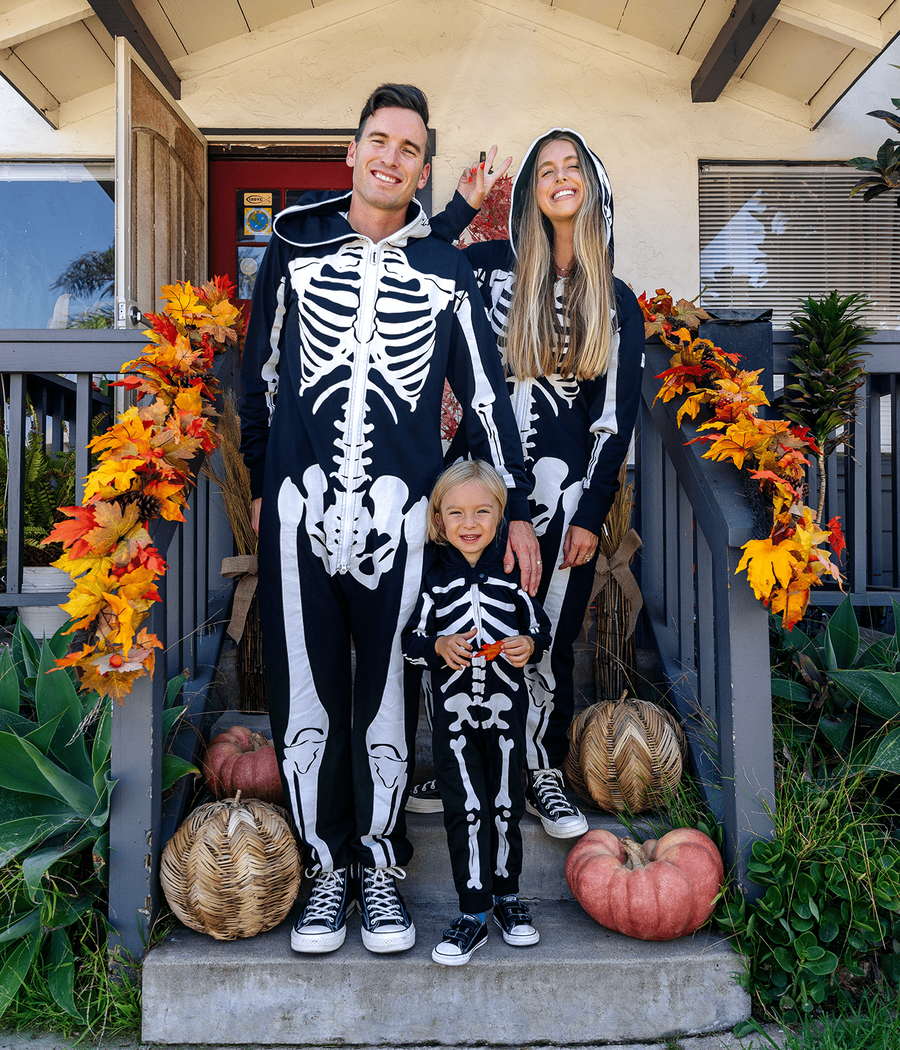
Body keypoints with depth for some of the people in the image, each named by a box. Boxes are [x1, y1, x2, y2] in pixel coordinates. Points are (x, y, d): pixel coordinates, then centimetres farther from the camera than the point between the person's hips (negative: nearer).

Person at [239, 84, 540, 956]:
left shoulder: (445, 270, 9)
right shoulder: (293, 248, 10)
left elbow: (484, 394, 11)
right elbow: (262, 373, 17)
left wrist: (517, 510, 8)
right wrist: (261, 484, 17)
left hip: (401, 518, 0)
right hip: (300, 510, 1)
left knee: (388, 698, 7)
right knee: (305, 697, 5)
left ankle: (380, 867, 26)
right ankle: (327, 868, 24)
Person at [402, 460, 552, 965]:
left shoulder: (513, 574, -1)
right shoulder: (434, 581, -3)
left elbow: (542, 628, 7)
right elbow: (411, 641, 1)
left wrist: (530, 646, -14)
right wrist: (438, 647, -18)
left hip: (506, 708, 1)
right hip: (454, 710, -1)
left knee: (507, 804, 13)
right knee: (466, 810, 2)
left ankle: (508, 895, 33)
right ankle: (474, 914, 14)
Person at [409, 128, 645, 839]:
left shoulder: (617, 303, 6)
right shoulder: (494, 267, 4)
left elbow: (618, 419, 4)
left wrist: (591, 513, -3)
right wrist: (463, 206, -3)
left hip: (564, 492, 1)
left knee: (551, 638, 9)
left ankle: (544, 774, 26)